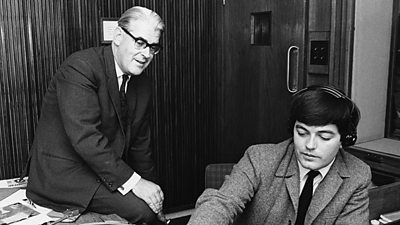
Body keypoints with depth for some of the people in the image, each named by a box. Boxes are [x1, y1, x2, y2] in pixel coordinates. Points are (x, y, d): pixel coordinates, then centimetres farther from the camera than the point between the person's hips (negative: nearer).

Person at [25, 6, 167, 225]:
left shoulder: (142, 84, 6)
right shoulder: (79, 67, -18)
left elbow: (139, 145, 12)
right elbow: (84, 137, -27)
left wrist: (151, 190, 8)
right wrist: (132, 181, -27)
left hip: (106, 172, 8)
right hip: (62, 174, -7)